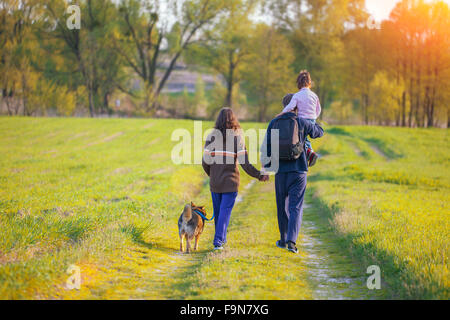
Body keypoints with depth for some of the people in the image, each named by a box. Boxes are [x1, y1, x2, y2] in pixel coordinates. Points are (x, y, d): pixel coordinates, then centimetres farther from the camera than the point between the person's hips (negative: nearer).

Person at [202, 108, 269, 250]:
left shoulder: (212, 136, -3)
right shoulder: (238, 137, -8)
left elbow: (205, 161, -2)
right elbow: (244, 163, -13)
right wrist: (259, 175, -4)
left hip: (215, 182, 2)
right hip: (231, 182, -2)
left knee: (218, 211, 16)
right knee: (225, 211, 2)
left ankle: (221, 238, 30)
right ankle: (218, 241, -6)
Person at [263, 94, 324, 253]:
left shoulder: (274, 123, 1)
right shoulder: (302, 123, -4)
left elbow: (266, 146, 4)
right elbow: (319, 132, 14)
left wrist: (266, 164, 17)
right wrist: (311, 122, 34)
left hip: (280, 170, 2)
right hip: (298, 170, -2)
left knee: (282, 206, 14)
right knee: (296, 207, -3)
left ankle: (283, 240, 24)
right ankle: (292, 240, -18)